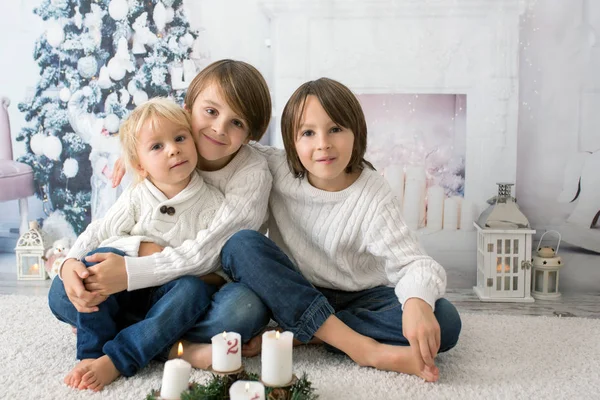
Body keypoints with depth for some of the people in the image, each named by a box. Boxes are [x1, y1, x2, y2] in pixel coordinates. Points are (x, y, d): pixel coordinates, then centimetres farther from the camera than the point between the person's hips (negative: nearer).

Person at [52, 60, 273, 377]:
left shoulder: (252, 172, -17)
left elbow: (208, 251, -25)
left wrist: (131, 271, -32)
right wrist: (69, 263, -21)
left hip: (219, 288, -3)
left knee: (245, 306, -38)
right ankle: (182, 348, -23)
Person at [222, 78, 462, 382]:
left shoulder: (373, 195, -15)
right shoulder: (277, 169, -9)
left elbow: (411, 262, -24)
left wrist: (417, 301, -45)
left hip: (357, 299, -1)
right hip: (293, 297, 2)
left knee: (444, 321, -26)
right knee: (241, 244, -28)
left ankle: (302, 335, -25)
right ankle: (363, 347, -33)